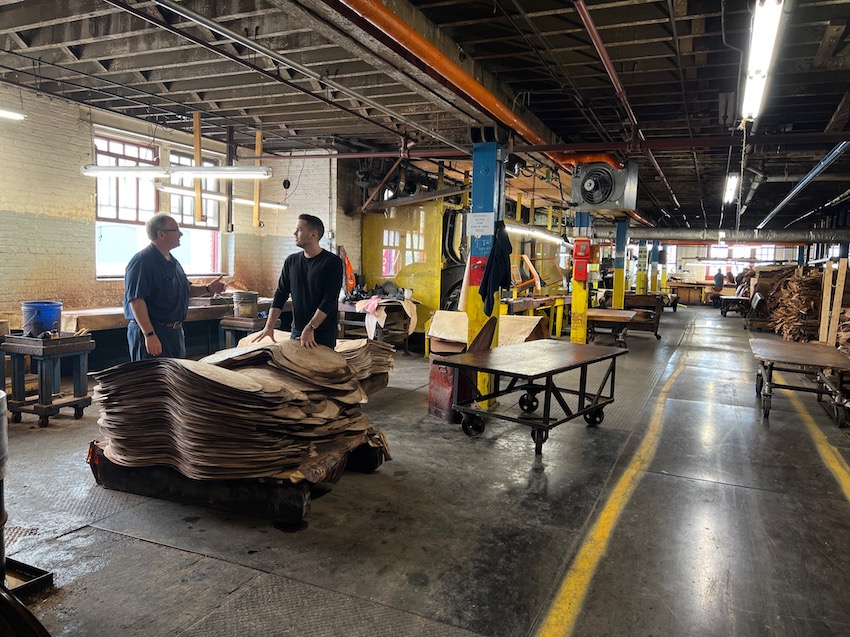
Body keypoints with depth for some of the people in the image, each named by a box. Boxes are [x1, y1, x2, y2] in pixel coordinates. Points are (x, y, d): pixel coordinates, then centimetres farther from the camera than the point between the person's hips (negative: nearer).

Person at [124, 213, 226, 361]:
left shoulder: (173, 262, 15)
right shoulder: (142, 261, -16)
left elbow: (186, 290, 24)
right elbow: (136, 300, -23)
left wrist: (208, 289, 5)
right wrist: (149, 335, -28)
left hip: (176, 332, 9)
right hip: (151, 332, -9)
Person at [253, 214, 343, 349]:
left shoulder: (332, 262, -8)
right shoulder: (291, 261, 9)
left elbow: (329, 300, -15)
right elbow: (280, 294, 9)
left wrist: (310, 328, -22)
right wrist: (269, 326, -2)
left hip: (323, 335, -5)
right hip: (297, 332, 5)